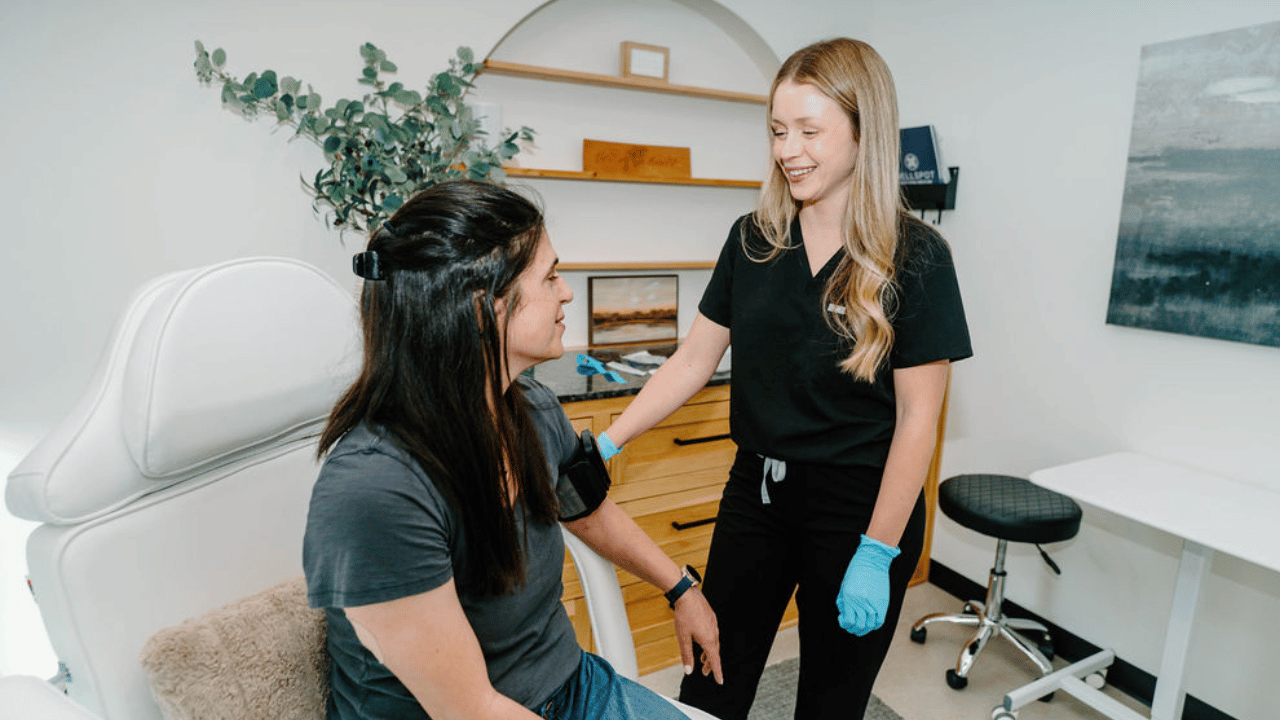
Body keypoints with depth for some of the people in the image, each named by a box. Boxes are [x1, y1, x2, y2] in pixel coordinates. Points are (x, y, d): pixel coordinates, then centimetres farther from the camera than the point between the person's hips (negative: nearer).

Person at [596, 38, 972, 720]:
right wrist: (608, 442, -6)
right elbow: (692, 361, 1)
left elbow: (916, 420, -11)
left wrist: (876, 554, -12)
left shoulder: (914, 258, -12)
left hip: (858, 507, -3)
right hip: (756, 491, 4)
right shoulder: (753, 240, 0)